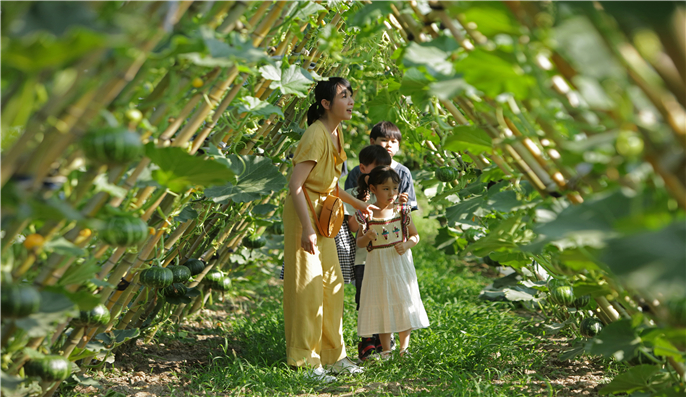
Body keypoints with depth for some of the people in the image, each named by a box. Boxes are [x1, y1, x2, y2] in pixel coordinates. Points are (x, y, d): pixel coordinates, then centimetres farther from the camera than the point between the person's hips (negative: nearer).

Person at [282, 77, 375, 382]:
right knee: (308, 287, -3)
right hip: (303, 216, -9)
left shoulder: (336, 133, 7)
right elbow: (295, 184, -25)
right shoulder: (316, 135, -21)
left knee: (331, 286, 13)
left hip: (322, 217, 9)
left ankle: (332, 356, 23)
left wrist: (356, 204, 23)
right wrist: (307, 229, -28)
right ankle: (306, 361, 7)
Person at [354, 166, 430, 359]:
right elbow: (359, 243, 0)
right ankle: (386, 350, 14)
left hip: (400, 264, 1)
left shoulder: (402, 211, -1)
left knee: (404, 306, 2)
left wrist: (407, 244, -13)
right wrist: (366, 237, -22)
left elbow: (415, 235, 8)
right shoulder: (367, 215, -4)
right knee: (381, 307, 4)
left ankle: (404, 347, 16)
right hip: (377, 266, -1)